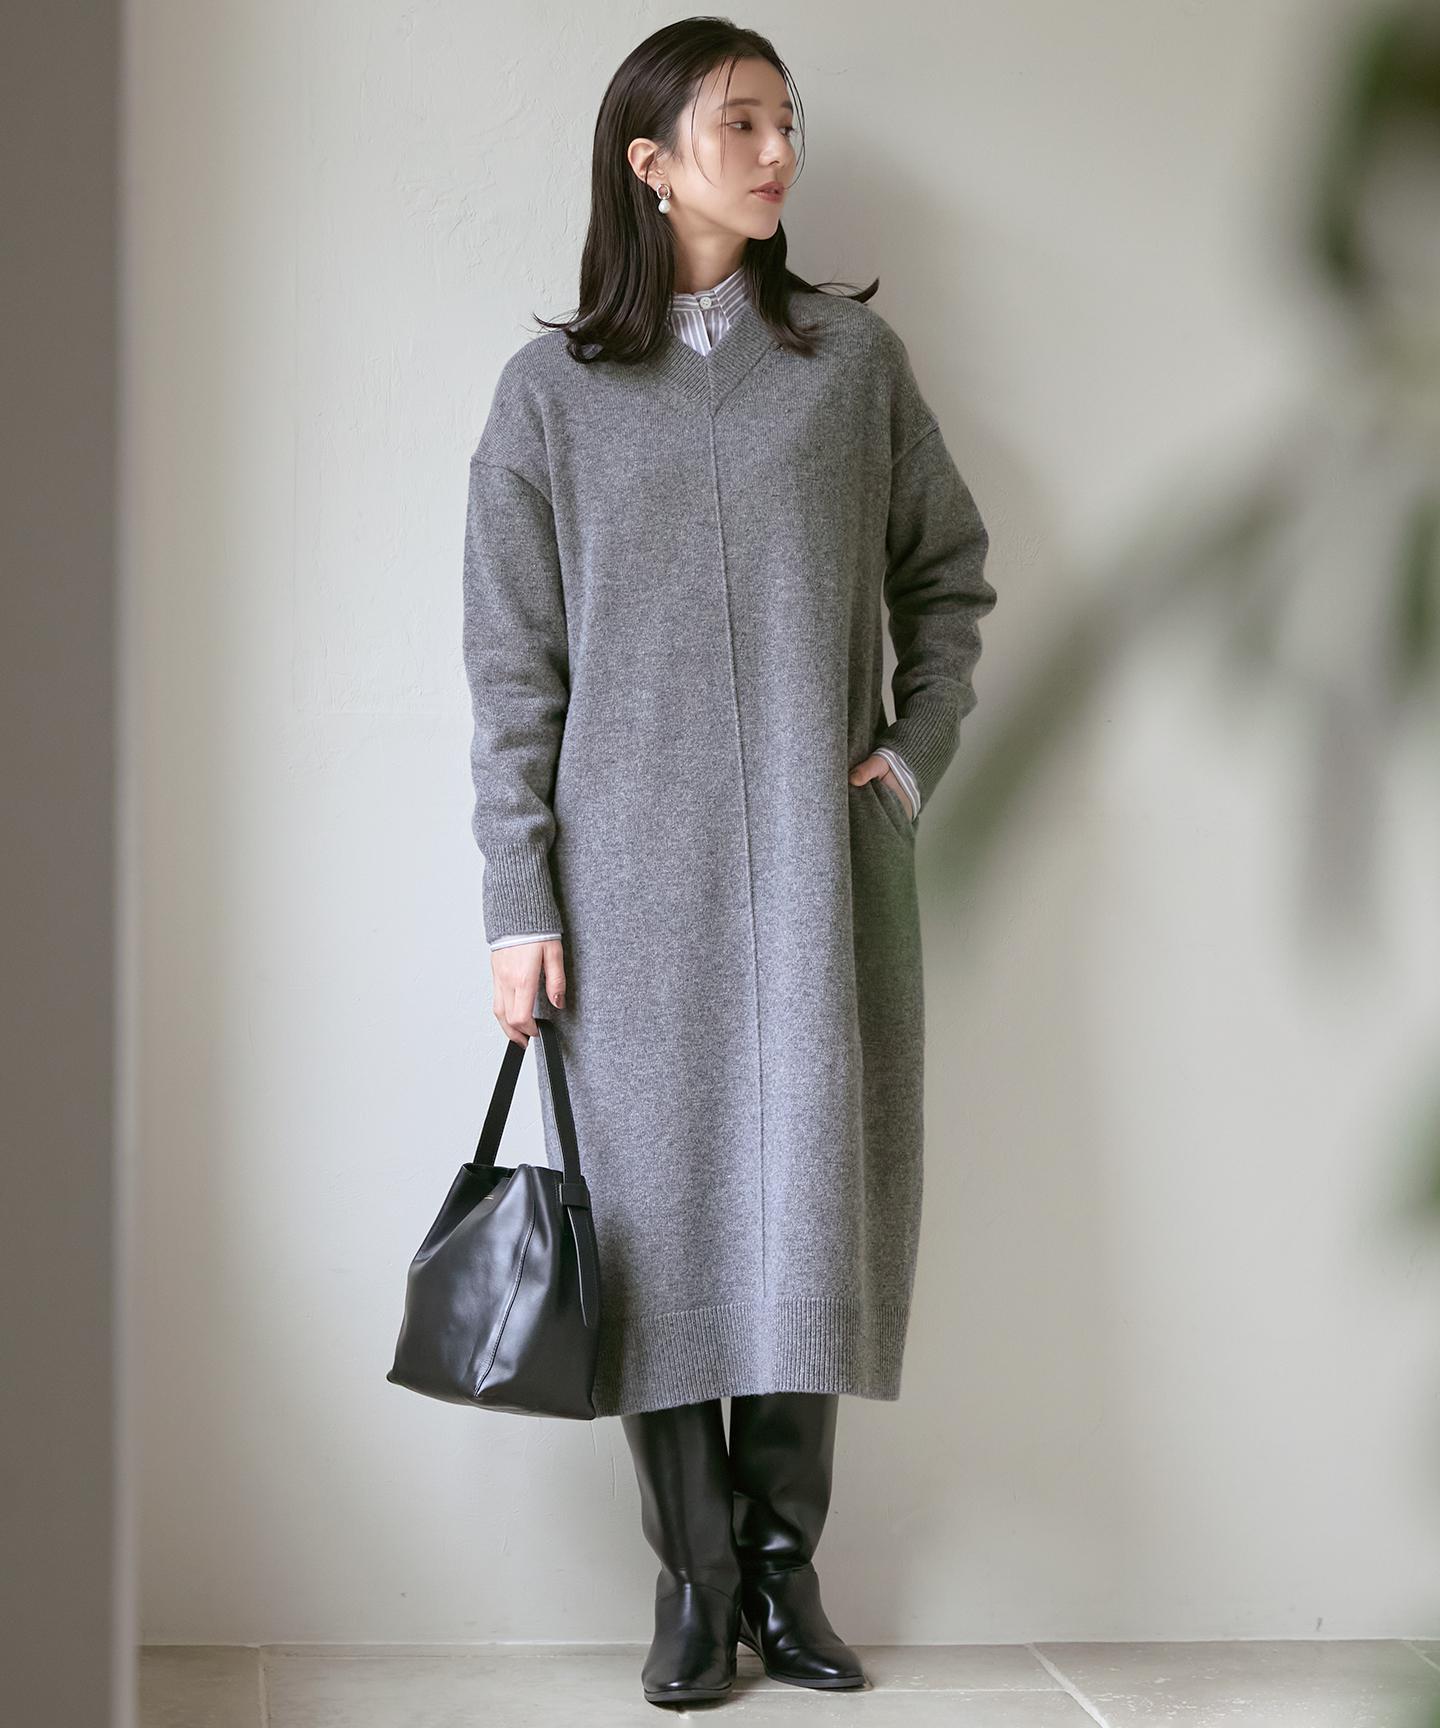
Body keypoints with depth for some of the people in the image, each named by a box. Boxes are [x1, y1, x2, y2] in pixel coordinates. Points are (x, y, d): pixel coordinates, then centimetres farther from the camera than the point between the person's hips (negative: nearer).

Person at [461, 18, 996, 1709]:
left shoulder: (853, 358, 7)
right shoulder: (552, 389, 3)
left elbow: (947, 574, 17)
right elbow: (512, 669, 1)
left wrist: (918, 747, 3)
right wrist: (517, 902, -4)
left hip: (822, 865, 1)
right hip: (636, 868, -1)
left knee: (809, 1200, 1)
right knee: (659, 1202, 1)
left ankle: (784, 1562, 14)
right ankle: (691, 1578, 12)